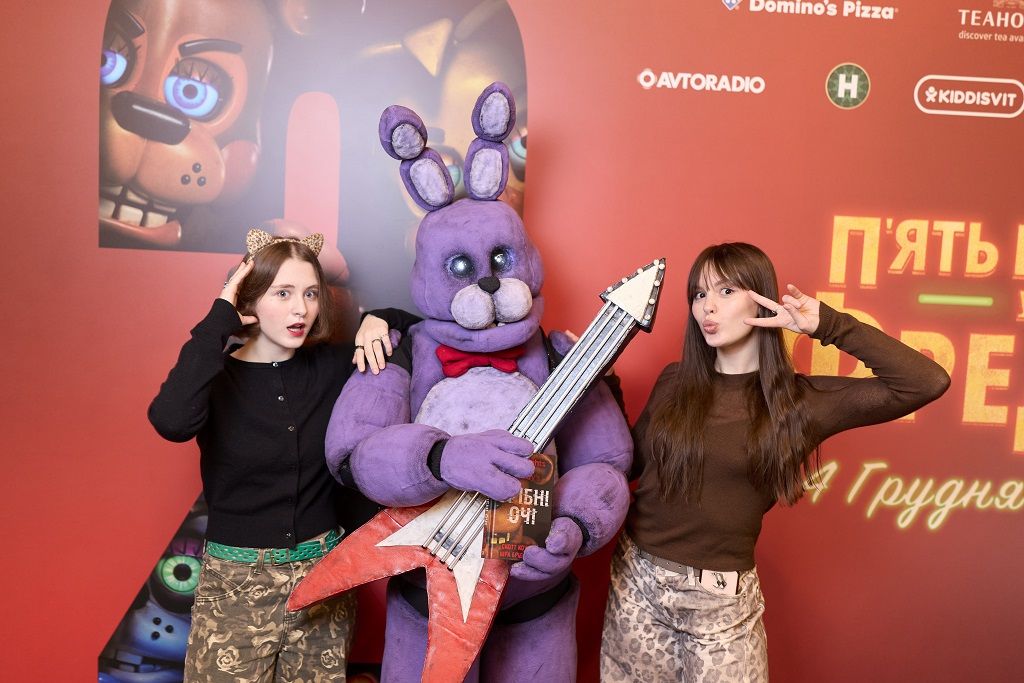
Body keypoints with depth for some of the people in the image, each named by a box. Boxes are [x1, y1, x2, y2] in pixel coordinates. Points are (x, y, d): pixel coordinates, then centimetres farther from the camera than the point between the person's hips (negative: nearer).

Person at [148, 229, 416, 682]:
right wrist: (219, 319, -25)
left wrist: (379, 321, -12)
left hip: (323, 573, 3)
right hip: (235, 583, -2)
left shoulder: (333, 366, -2)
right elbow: (171, 421, -33)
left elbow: (417, 328, 9)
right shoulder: (216, 376, -9)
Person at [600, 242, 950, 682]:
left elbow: (927, 383, -13)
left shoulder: (799, 401, -7)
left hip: (723, 599, -2)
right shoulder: (674, 382, 1)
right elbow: (632, 463, 5)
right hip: (634, 579, 3)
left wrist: (826, 325, -14)